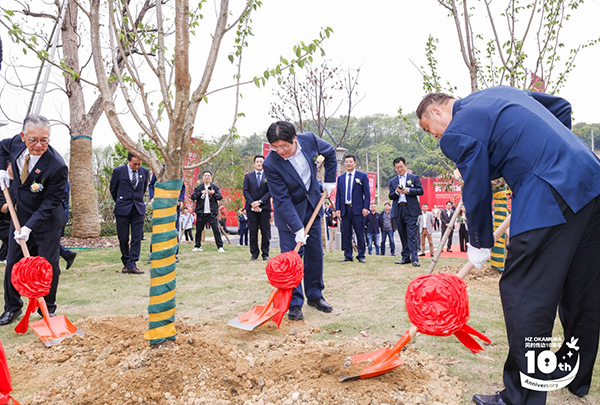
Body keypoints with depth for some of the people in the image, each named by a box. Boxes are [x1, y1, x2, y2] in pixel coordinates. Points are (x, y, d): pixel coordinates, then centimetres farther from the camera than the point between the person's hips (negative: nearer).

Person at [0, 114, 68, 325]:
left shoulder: (57, 166, -27)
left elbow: (51, 202, -21)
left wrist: (29, 227, -25)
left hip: (46, 221, -5)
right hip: (20, 215, 5)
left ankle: (48, 309, 22)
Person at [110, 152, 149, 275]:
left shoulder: (145, 172, 6)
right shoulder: (118, 171, -3)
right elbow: (113, 190, 10)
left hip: (138, 209, 2)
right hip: (122, 209, -2)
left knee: (137, 238, -5)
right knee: (123, 238, 2)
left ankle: (132, 265, -3)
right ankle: (126, 263, 17)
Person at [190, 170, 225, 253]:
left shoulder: (215, 187, 7)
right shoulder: (198, 187, 8)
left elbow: (220, 197, -4)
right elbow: (193, 197, -3)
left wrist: (213, 193, -21)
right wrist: (201, 193, -16)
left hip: (212, 213, -1)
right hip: (201, 213, 2)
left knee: (216, 230, -7)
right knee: (198, 230, 8)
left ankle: (220, 247, -3)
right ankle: (197, 246, 22)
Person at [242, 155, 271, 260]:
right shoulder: (248, 176, 12)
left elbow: (270, 191, 0)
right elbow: (245, 191, 5)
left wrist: (260, 202, -11)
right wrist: (252, 204, -9)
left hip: (264, 207, -1)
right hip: (251, 208, 1)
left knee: (265, 231, 0)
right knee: (252, 231, 1)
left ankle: (265, 253, 8)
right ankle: (254, 253, 9)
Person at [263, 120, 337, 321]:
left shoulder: (309, 139, -19)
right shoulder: (270, 164, -28)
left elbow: (330, 152, 4)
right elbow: (282, 199, -25)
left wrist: (330, 179, 2)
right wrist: (297, 228, -27)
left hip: (312, 204, 5)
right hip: (288, 210, -4)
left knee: (315, 252, 11)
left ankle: (314, 295, 27)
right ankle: (294, 304, 4)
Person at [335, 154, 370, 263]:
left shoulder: (362, 176, 5)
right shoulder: (340, 178, 15)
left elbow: (367, 193, 1)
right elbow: (338, 195, 14)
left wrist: (366, 207, -9)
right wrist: (338, 209, 4)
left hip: (358, 210, -3)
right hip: (345, 209, 3)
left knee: (360, 234, -1)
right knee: (346, 235, 5)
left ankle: (361, 256, 8)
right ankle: (348, 256, 14)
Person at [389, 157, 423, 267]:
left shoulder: (414, 177, 9)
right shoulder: (392, 181, 17)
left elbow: (420, 191, 1)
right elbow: (391, 196, 10)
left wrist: (408, 190, -13)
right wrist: (396, 192, -10)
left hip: (411, 210, -4)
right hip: (398, 211, 4)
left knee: (412, 235, -10)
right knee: (403, 236, 7)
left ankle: (414, 258, -11)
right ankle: (406, 257, 13)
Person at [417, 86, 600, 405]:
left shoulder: (458, 133, -6)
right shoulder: (501, 92, 21)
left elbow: (477, 193, -3)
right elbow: (561, 107, 28)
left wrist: (479, 244, 11)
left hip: (549, 198, -10)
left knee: (522, 293, -3)